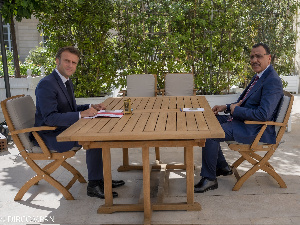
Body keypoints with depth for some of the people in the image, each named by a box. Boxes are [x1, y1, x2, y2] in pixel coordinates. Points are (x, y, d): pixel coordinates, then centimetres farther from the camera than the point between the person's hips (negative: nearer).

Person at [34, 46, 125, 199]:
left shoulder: (66, 81, 12)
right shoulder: (46, 84, -20)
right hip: (51, 135, -10)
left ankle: (100, 179, 9)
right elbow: (50, 118, -28)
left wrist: (91, 107, 1)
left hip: (65, 129, 10)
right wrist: (81, 114, -33)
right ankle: (93, 186, -10)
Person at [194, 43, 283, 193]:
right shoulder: (259, 76, 13)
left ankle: (209, 179, -7)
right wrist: (226, 107, 5)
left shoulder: (272, 81, -19)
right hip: (242, 120, 11)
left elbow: (263, 114, -29)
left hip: (255, 129, -11)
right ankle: (222, 167, 19)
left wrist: (235, 110, -17)